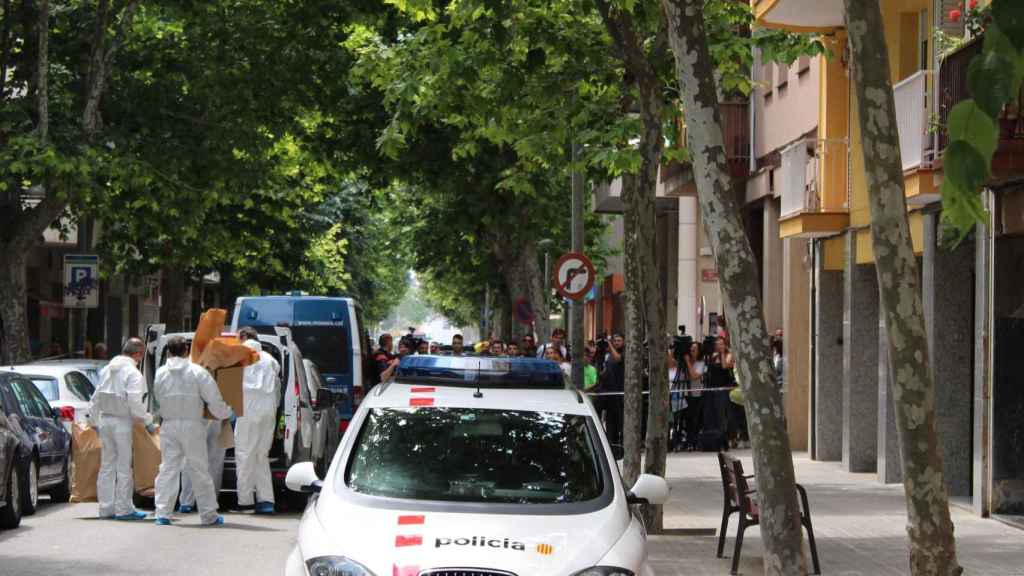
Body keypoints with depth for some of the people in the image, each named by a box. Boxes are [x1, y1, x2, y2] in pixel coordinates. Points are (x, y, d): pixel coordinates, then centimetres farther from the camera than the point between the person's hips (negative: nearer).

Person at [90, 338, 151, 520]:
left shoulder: (106, 370, 11)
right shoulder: (133, 373, -12)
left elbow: (96, 399, 15)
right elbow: (135, 402, -20)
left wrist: (97, 420, 22)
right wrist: (147, 419, -7)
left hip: (105, 419, 7)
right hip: (122, 422, -7)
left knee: (107, 465, 12)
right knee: (124, 466, -2)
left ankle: (106, 507, 15)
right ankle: (123, 508, 0)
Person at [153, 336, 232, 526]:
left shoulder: (160, 374, 4)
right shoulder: (197, 372, -5)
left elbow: (158, 399, 7)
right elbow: (213, 398, -5)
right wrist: (226, 413, 12)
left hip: (169, 426, 2)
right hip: (192, 425, -2)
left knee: (168, 469, 6)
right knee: (199, 470, 5)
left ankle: (162, 513, -2)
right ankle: (209, 515, 10)